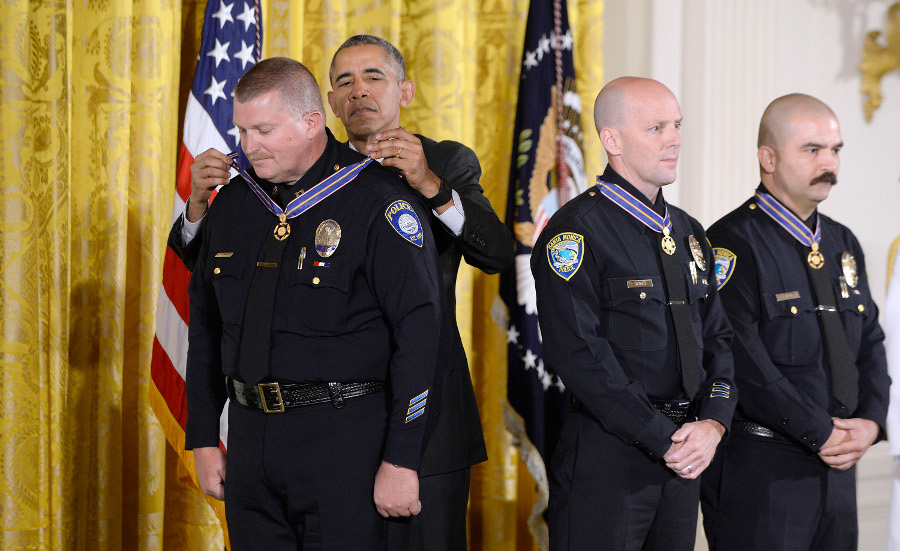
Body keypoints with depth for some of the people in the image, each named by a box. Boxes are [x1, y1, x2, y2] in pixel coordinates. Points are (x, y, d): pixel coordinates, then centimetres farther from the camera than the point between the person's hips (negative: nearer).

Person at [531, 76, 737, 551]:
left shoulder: (689, 233, 15)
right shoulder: (577, 231, -9)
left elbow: (717, 337, 13)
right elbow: (578, 353, -17)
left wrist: (712, 423, -5)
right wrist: (663, 440, -16)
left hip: (686, 455, 7)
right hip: (606, 455, -7)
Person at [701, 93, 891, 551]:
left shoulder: (843, 244, 15)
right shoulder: (731, 244, -10)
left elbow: (870, 342, 16)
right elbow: (743, 362, -18)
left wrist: (870, 422, -2)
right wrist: (822, 435, -15)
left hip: (836, 466, 7)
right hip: (758, 472, -7)